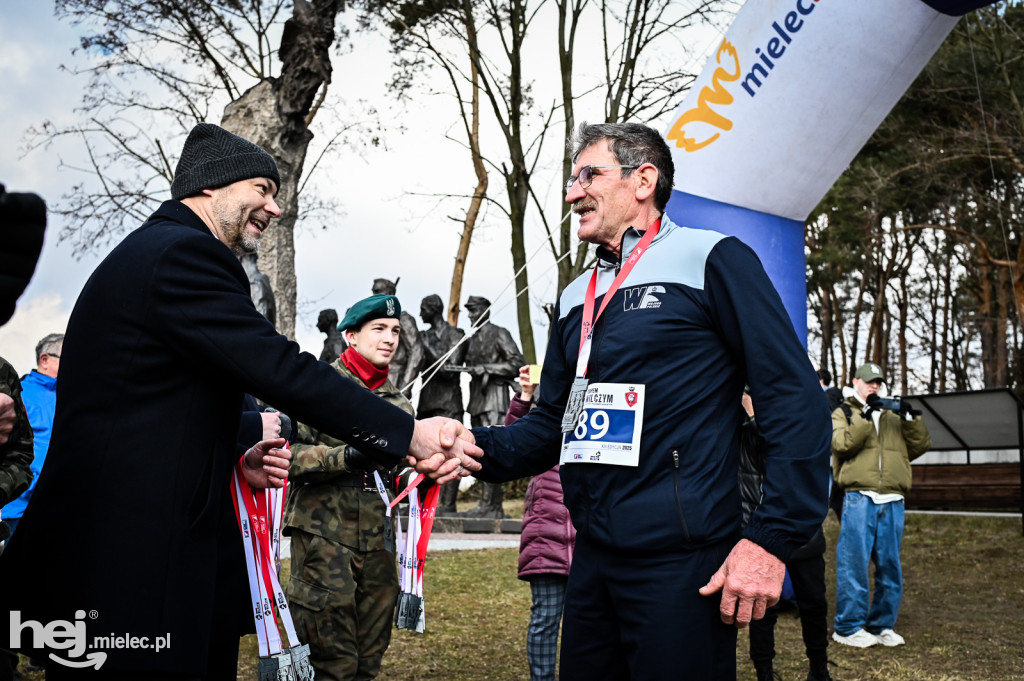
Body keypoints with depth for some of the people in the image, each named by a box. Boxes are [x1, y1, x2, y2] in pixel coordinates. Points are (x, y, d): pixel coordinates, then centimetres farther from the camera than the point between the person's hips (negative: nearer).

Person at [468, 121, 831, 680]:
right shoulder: (575, 298, 16)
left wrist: (772, 539, -17)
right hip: (592, 559, 7)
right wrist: (480, 448, -2)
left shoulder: (712, 261, -5)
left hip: (683, 560, -6)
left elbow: (796, 401, -10)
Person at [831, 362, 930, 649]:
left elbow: (920, 446, 14)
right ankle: (848, 627, 1)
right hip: (859, 498, -5)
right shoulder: (843, 413, 11)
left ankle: (882, 625, 17)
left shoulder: (893, 417, 23)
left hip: (892, 501, 5)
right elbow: (842, 444, -8)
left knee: (890, 566, 8)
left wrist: (911, 418, 1)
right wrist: (866, 416, -14)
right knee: (853, 563, -6)